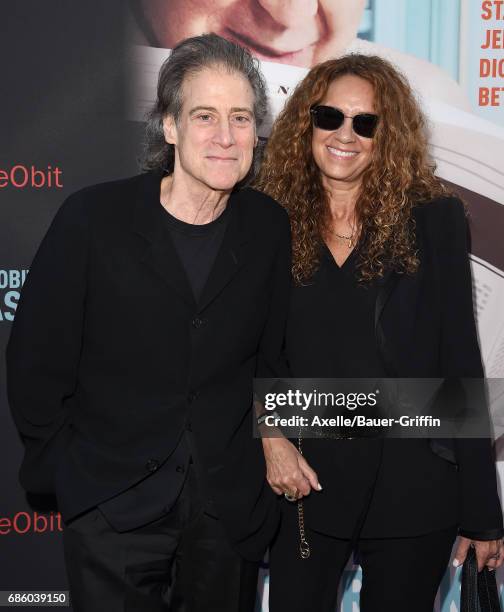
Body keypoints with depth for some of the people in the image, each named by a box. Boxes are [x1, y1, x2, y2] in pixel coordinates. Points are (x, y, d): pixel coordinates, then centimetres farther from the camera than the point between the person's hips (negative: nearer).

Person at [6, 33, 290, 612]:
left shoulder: (269, 227, -1)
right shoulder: (92, 217, -11)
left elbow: (273, 357, 8)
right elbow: (36, 362, -6)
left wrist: (268, 448, 5)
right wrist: (68, 476, -1)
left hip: (230, 514, 3)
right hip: (113, 513, -2)